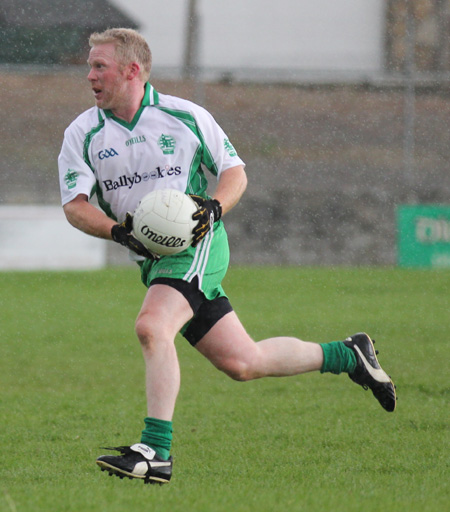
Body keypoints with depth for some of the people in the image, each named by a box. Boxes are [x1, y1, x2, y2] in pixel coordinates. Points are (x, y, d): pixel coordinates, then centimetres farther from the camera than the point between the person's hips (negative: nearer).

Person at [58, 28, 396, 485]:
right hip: (152, 258, 5)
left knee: (151, 327, -29)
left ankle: (156, 452, -30)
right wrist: (117, 231, -22)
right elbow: (74, 204, -4)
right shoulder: (83, 134, 4)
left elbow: (235, 172, 5)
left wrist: (213, 209, -15)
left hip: (195, 245, -5)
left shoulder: (185, 116, -2)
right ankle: (349, 355, 25)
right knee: (241, 362, 6)